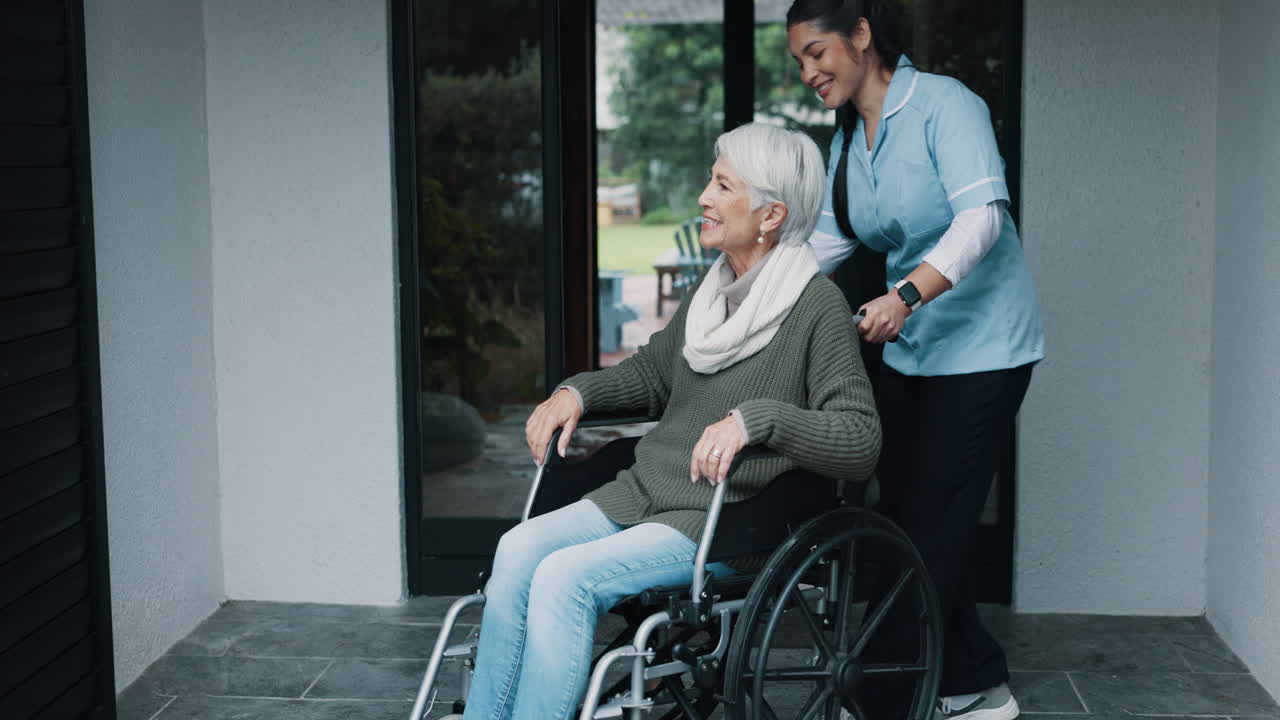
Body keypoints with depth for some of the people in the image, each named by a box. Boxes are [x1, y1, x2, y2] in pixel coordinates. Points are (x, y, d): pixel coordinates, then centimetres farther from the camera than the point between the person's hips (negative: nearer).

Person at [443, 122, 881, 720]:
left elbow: (861, 441, -19)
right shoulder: (709, 289, 12)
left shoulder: (817, 307, -11)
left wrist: (755, 417, -29)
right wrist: (578, 391, 10)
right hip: (644, 491, 7)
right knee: (519, 549, -16)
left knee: (566, 576, -25)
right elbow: (651, 371, 27)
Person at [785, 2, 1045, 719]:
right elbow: (829, 238, 12)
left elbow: (982, 213, -27)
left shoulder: (944, 104, -15)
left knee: (933, 525, -5)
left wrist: (907, 294, -39)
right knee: (900, 514, 10)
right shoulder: (848, 137, 11)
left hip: (981, 347, -9)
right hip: (911, 350, 9)